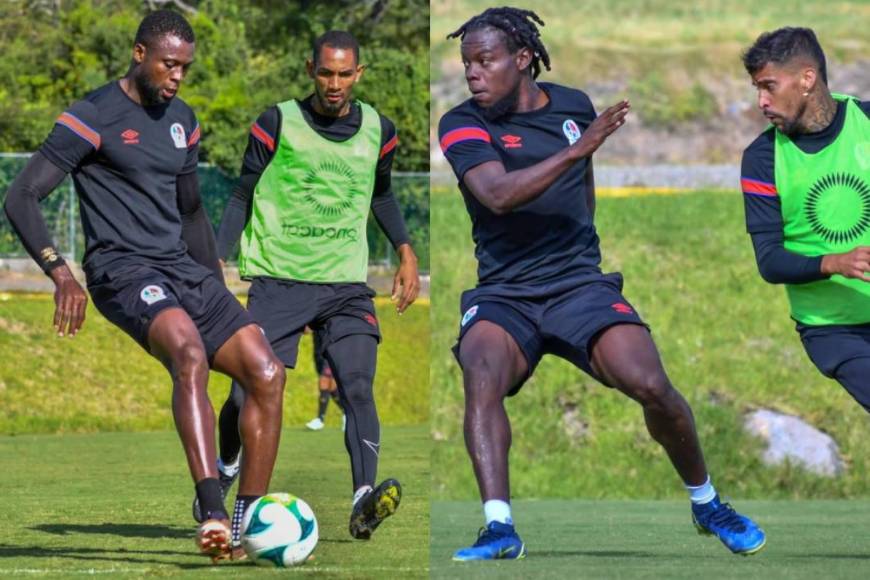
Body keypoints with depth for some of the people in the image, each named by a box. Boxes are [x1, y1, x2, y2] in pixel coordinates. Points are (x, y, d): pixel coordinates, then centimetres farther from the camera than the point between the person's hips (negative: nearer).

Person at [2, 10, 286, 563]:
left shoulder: (182, 120, 17)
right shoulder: (93, 118, -5)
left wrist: (221, 297, 28)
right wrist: (62, 273, -24)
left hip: (183, 269, 8)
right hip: (123, 269, -8)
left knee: (267, 373, -7)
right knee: (190, 354, -35)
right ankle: (213, 512, -46)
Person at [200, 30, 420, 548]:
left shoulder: (378, 131, 8)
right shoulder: (278, 125, -1)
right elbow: (243, 196, 7)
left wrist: (405, 250, 15)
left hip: (346, 285, 2)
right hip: (278, 279, -2)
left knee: (357, 385, -18)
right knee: (249, 394, -6)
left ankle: (365, 503, -29)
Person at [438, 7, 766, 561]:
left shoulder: (574, 105, 10)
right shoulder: (463, 125, -3)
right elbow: (496, 194, -21)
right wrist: (575, 149, -26)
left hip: (579, 284, 2)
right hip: (503, 295, -2)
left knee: (652, 386, -18)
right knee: (482, 375, -33)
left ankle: (707, 504, 8)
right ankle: (499, 527, -40)